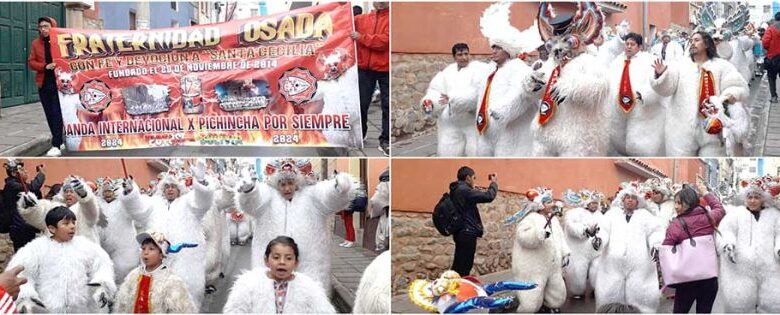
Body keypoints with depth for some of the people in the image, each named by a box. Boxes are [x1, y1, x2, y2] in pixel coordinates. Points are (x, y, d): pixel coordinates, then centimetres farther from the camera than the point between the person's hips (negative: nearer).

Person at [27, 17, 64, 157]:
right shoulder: (36, 43, 10)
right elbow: (31, 62, 7)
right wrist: (45, 66, -11)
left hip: (58, 82, -5)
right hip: (43, 83, 5)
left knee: (57, 114, -10)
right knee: (50, 115, 8)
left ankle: (56, 146, -12)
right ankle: (59, 141, 20)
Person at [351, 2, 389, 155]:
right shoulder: (361, 19, 11)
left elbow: (385, 40, -14)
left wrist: (361, 37, -16)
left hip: (386, 69, -3)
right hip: (365, 68, 3)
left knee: (388, 105, -1)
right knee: (361, 103, 11)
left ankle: (385, 140, 4)